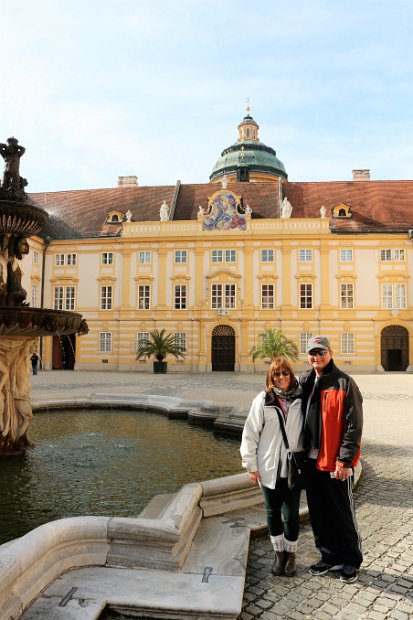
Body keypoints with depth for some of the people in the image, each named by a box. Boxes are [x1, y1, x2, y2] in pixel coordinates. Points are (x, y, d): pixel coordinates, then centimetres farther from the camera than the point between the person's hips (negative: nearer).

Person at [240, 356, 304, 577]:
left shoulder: (300, 399, -3)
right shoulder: (263, 400, -5)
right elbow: (250, 434, -3)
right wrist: (251, 465, -3)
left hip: (293, 467, 0)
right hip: (268, 467, 0)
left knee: (291, 514, 6)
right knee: (273, 512, 13)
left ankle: (291, 553, 28)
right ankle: (279, 553, 32)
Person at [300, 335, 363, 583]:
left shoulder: (344, 383, -11)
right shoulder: (305, 382, 8)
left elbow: (354, 425, -13)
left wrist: (344, 460, -16)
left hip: (336, 462, -6)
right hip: (312, 460, 6)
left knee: (342, 514, 6)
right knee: (319, 513, 16)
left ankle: (350, 561, 25)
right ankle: (329, 557, 32)